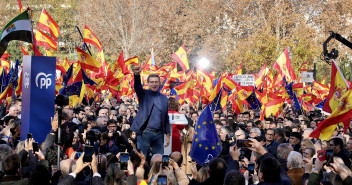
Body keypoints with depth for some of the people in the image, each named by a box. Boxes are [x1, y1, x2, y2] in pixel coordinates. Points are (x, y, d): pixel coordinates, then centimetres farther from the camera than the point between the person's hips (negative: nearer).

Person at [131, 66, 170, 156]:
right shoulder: (144, 94, 5)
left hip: (159, 134, 3)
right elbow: (137, 86, -16)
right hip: (145, 133, -3)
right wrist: (137, 75, -37)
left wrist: (168, 135, 11)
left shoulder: (164, 98, 13)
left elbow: (166, 118, 15)